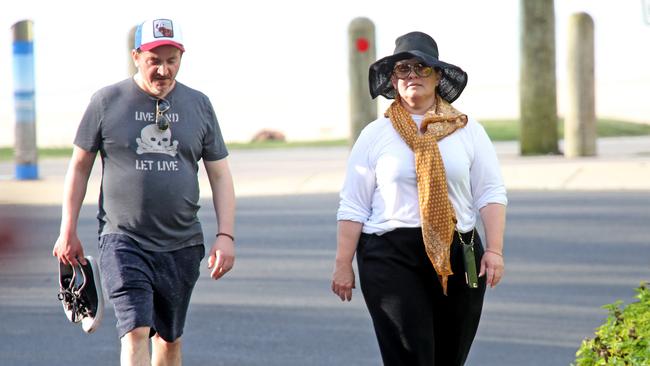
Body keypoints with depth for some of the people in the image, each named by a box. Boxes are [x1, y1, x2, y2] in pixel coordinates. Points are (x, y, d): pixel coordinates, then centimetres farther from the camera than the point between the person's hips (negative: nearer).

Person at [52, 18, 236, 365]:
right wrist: (68, 231, 4)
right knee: (135, 331, -18)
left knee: (169, 338, 11)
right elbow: (79, 166, 8)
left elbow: (220, 174, 10)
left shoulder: (198, 105, 8)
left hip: (182, 245, 3)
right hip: (123, 242, -3)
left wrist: (226, 235, 1)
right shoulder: (107, 102, 1)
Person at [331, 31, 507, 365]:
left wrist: (495, 250, -3)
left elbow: (490, 194, 6)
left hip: (457, 257, 2)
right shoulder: (375, 135, 4)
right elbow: (353, 206, 4)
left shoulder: (468, 130, 8)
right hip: (391, 258, -2)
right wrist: (343, 265, 0)